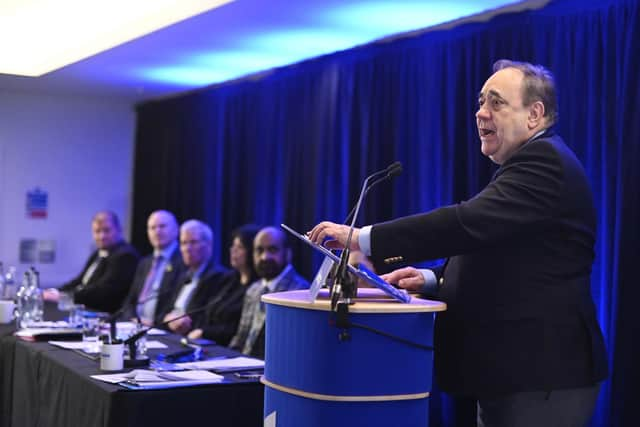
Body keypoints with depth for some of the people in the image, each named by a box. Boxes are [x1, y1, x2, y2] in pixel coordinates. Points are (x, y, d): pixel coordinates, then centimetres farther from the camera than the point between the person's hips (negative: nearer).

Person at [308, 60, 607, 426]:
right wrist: (435, 280, 5)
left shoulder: (544, 161, -15)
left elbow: (469, 223, -27)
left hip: (539, 374, -10)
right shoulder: (534, 163, 17)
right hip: (516, 371, 10)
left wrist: (362, 239, -24)